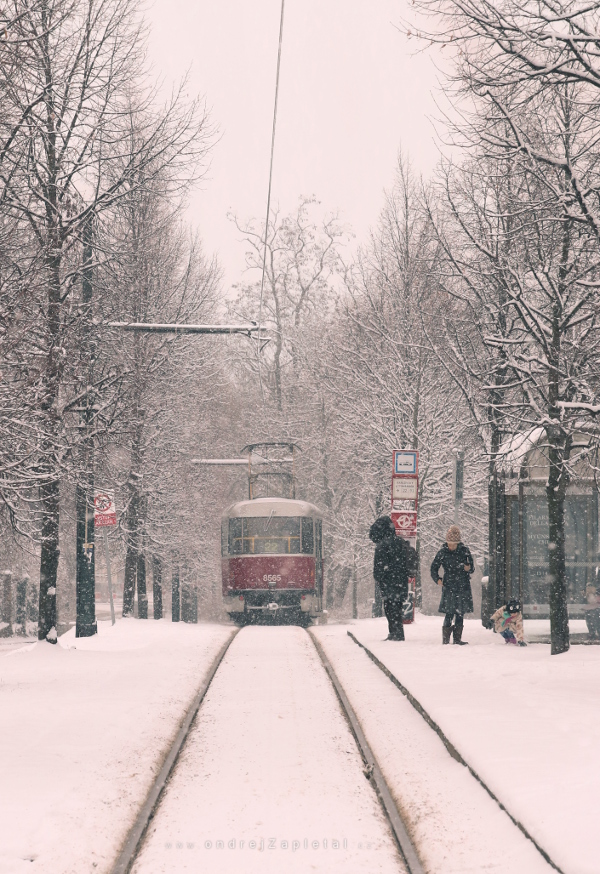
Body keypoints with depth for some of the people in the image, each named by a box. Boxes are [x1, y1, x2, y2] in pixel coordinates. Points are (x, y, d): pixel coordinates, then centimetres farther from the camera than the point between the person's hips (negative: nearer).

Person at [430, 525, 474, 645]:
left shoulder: (464, 551, 2)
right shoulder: (442, 552, 1)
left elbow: (472, 567, 9)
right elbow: (434, 567, 11)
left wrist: (469, 568, -14)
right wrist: (437, 579, -3)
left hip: (463, 587, 2)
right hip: (449, 587, -2)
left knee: (460, 613, 5)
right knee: (449, 614, -9)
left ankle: (457, 638, 11)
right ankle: (446, 638, -4)